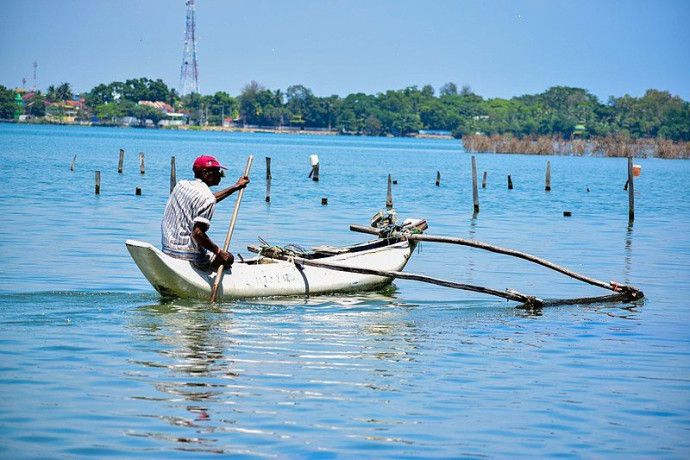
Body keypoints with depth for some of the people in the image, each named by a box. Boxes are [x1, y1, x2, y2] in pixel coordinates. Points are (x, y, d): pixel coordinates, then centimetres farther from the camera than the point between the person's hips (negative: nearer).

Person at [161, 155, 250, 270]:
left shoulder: (181, 185, 10)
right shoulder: (207, 199, -17)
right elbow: (197, 233, -27)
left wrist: (235, 187, 34)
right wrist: (218, 251, -15)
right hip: (189, 255, -7)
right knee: (228, 258, 14)